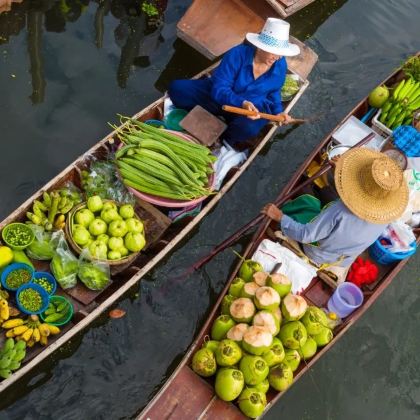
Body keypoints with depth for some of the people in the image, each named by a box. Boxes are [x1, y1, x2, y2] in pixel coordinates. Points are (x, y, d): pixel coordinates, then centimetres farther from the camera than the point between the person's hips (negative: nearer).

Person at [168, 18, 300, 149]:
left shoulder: (280, 65, -12)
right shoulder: (238, 54, -25)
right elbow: (219, 89, -28)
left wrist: (278, 112, -8)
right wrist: (242, 103, -43)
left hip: (253, 107, 2)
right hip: (219, 98, -1)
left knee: (248, 128, -38)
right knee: (177, 88, -16)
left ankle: (222, 140, -6)